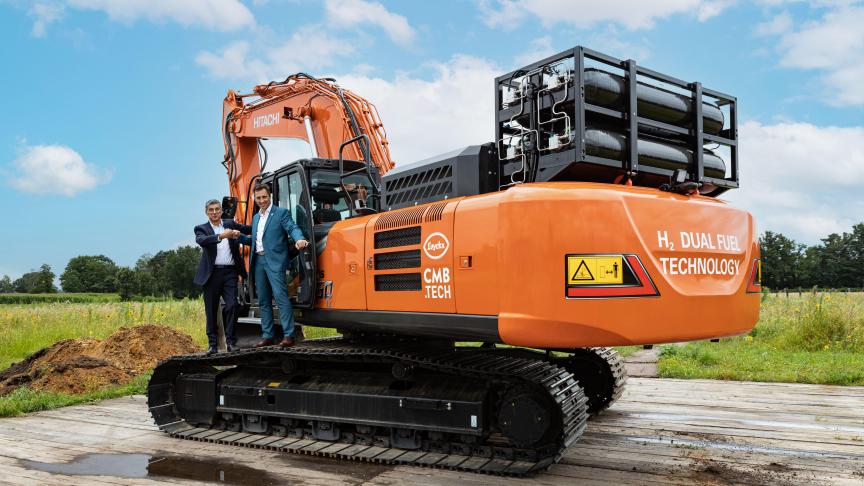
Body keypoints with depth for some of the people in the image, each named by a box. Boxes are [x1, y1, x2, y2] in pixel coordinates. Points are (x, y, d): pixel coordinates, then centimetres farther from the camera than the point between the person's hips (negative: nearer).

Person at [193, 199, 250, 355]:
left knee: (232, 305, -7)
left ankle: (231, 342, 0)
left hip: (230, 273, 1)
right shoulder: (201, 229, 5)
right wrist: (220, 236, -30)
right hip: (212, 273, -1)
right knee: (211, 310, 4)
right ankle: (212, 344, 11)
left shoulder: (230, 224, 15)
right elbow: (201, 240, -17)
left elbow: (248, 229, 20)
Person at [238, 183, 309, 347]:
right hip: (258, 261, 7)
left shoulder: (281, 213, 1)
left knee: (281, 296, -14)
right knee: (263, 300, 9)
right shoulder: (256, 217, 22)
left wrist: (299, 239, -33)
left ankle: (288, 336, -13)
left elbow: (292, 228, -13)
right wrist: (238, 236, 8)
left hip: (274, 261, -7)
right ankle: (267, 336, 15)